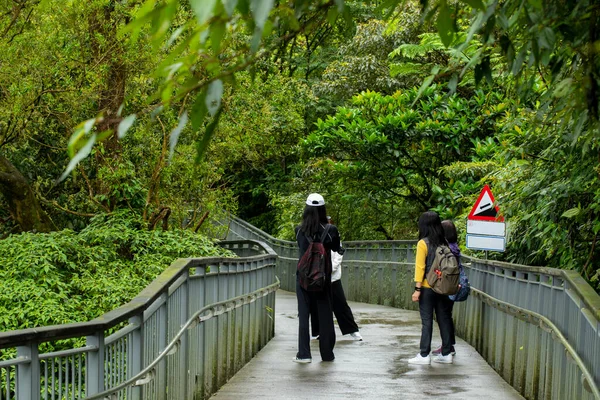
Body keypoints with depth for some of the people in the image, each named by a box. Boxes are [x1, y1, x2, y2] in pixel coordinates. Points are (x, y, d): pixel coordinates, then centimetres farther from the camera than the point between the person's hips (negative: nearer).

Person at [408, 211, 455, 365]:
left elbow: (420, 267, -12)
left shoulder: (423, 243, -10)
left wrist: (417, 289, -11)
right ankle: (446, 353, 14)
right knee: (444, 319, 10)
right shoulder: (444, 243, 4)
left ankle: (424, 355, 0)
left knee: (426, 321, -1)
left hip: (427, 287, -5)